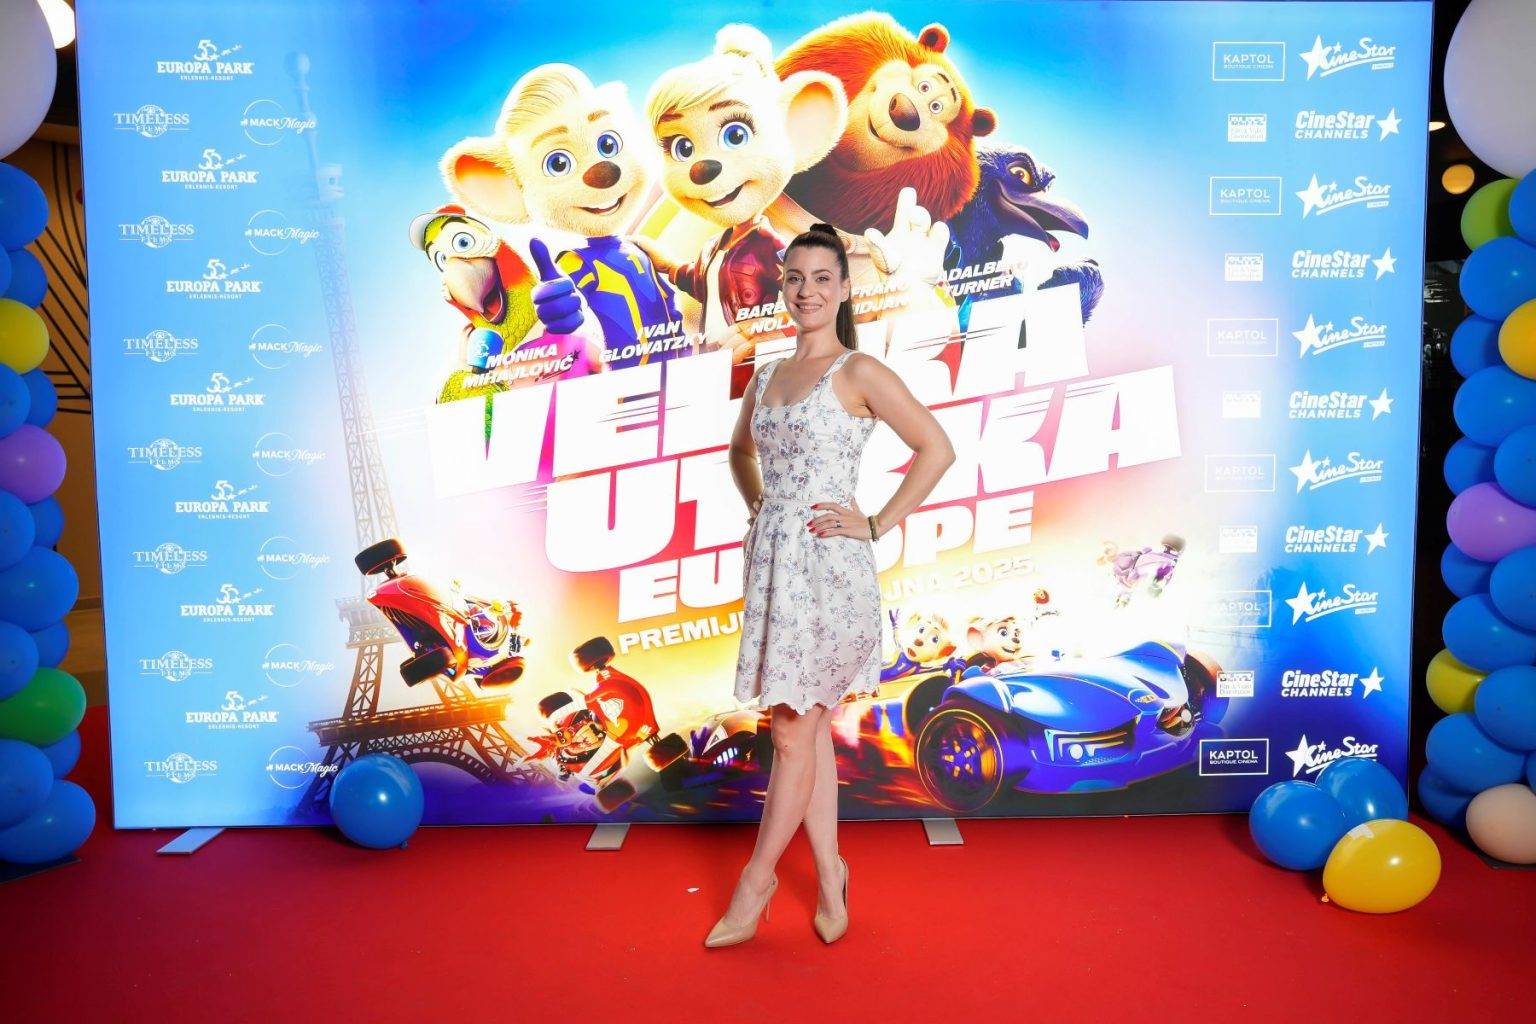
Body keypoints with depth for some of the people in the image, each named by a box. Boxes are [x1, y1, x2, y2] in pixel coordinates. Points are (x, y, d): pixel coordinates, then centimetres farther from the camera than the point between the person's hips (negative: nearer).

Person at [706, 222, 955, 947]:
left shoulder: (859, 372, -6)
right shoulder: (766, 377, 13)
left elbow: (937, 449, -9)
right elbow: (740, 451, 30)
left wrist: (876, 524, -9)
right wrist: (757, 504, 14)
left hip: (827, 564, -7)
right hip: (772, 559, 7)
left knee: (794, 729, 0)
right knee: (807, 728, 11)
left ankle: (757, 877, 16)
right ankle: (829, 875, 24)